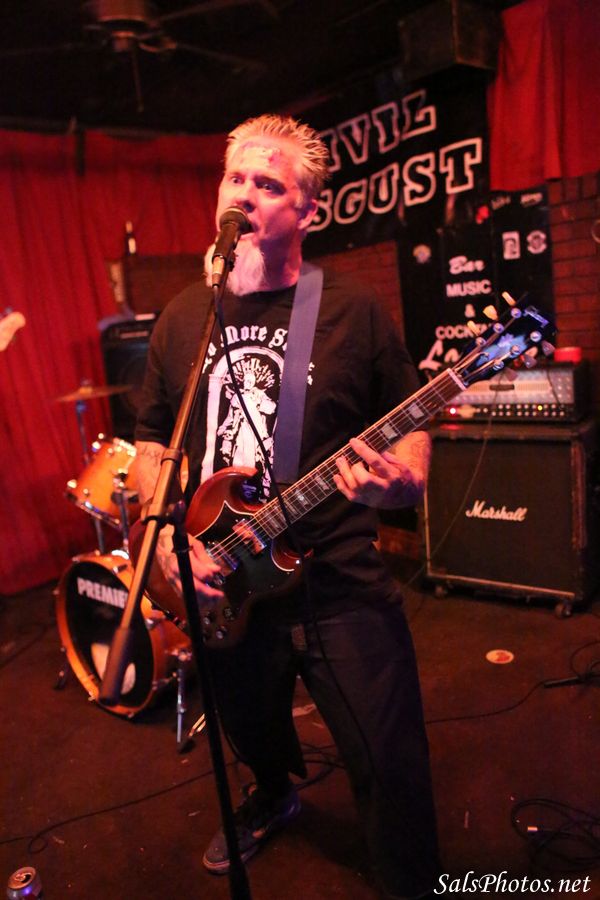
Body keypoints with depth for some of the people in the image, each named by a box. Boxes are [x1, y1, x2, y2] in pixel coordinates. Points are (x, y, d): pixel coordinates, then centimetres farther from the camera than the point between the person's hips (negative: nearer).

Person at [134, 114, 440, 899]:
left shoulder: (353, 312, -5)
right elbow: (152, 439, 10)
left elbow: (411, 423, 0)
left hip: (340, 584, -3)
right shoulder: (182, 318, 5)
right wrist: (168, 537, -4)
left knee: (391, 766, 2)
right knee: (251, 732, 26)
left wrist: (406, 481, -22)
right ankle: (273, 798, 62)